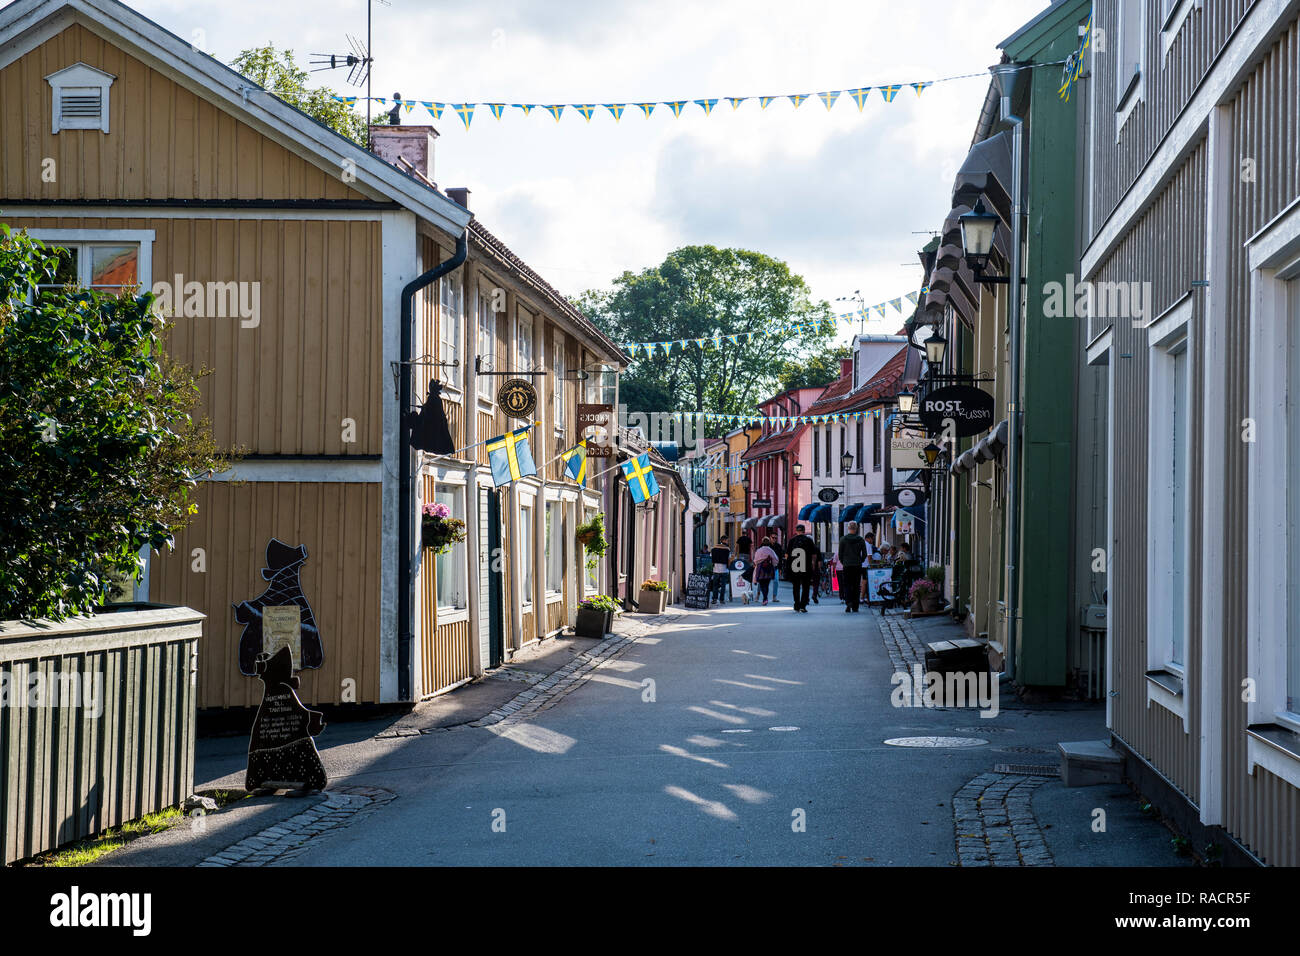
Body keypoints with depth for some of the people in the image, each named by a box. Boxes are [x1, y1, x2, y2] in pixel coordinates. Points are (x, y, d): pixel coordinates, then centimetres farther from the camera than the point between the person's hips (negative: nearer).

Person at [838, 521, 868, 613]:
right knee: (856, 586, 7)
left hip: (847, 565, -1)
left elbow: (840, 554, -1)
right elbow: (864, 554, 1)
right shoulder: (861, 540, 0)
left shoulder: (843, 539, -3)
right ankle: (855, 607, 7)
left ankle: (848, 602, -19)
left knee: (846, 585, 4)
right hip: (858, 566, 1)